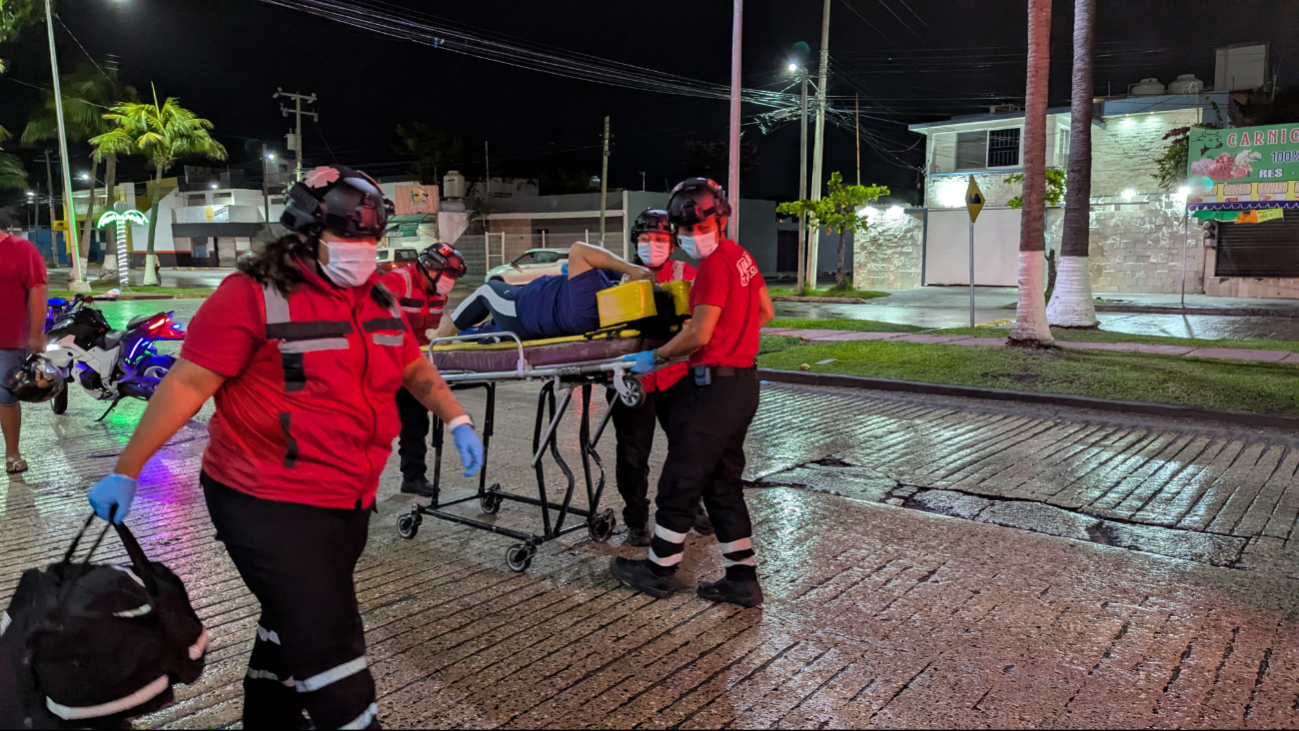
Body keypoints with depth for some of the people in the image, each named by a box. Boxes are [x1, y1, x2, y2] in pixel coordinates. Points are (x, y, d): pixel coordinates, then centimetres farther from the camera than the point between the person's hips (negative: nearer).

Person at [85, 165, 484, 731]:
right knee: (327, 645, -4)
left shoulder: (378, 298, 7)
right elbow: (188, 384, -14)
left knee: (293, 624, 24)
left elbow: (414, 368, 20)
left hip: (350, 504, 7)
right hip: (269, 507, -7)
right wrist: (126, 472, -12)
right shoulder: (255, 296, -14)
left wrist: (456, 420, 11)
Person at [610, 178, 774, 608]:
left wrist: (656, 357, -8)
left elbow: (698, 335, -21)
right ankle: (742, 579, 18)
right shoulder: (742, 257, 10)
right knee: (724, 483, 15)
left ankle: (660, 571, 20)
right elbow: (765, 313, 20)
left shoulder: (715, 266, -17)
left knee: (680, 482, 5)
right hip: (743, 381, 9)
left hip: (714, 386, -9)